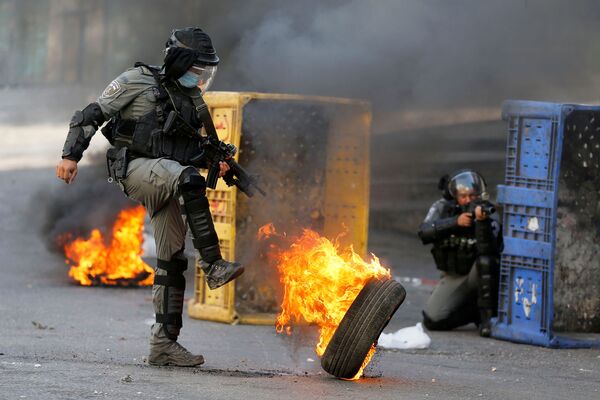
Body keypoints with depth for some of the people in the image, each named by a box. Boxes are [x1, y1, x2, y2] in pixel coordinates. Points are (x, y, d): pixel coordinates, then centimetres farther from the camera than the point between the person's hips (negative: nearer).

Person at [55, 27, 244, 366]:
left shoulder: (192, 101, 20)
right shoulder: (139, 82, 0)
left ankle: (163, 344, 5)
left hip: (164, 182, 7)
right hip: (136, 169, -7)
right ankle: (213, 265, -38)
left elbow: (194, 149, 27)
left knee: (173, 259, 2)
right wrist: (71, 155, -10)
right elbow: (92, 115, -1)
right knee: (189, 178, -35)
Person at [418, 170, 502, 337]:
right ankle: (475, 312, 8)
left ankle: (487, 315, -24)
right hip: (453, 278, 2)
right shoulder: (442, 208, -5)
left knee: (486, 259, -37)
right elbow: (424, 232, -22)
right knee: (432, 320, -16)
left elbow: (487, 249, -30)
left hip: (479, 274, -2)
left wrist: (482, 221, -45)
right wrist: (455, 221, -31)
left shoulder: (486, 212, -14)